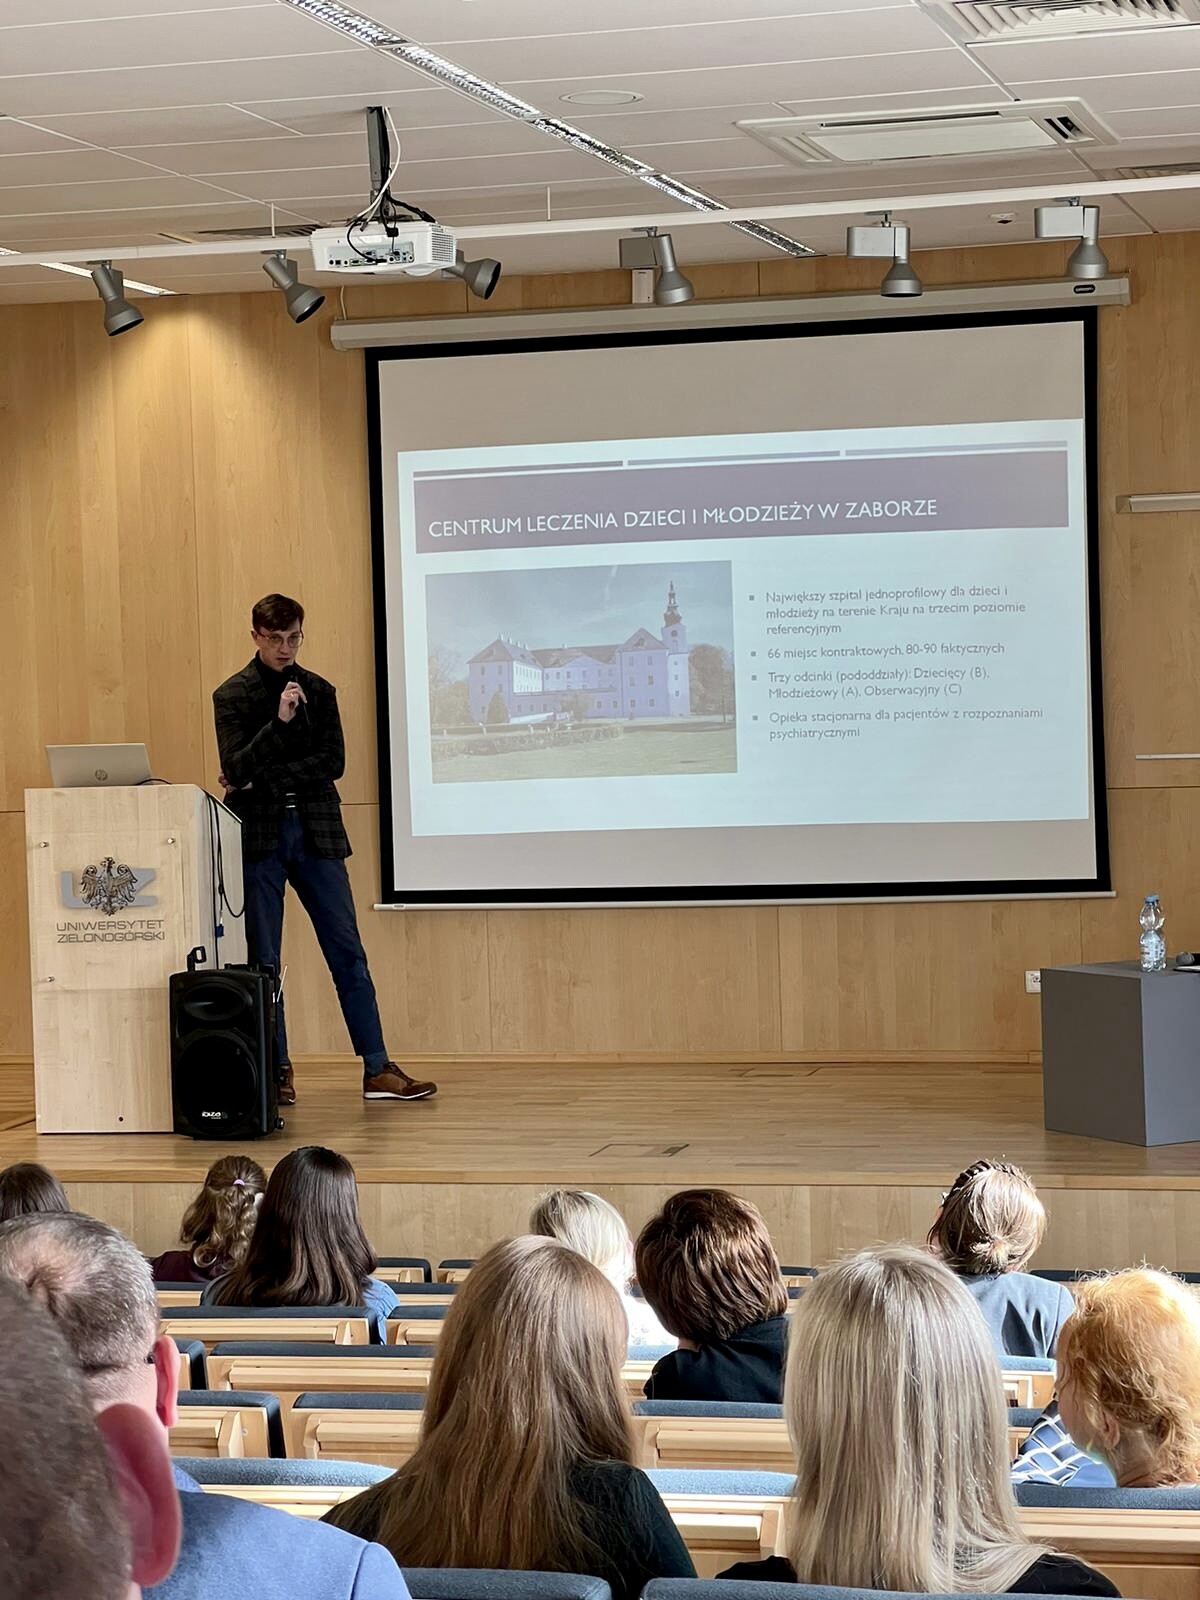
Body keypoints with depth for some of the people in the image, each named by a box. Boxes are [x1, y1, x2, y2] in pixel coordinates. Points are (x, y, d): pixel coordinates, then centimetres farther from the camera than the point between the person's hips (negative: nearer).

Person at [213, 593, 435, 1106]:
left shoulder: (319, 692, 10)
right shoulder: (232, 695, 2)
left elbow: (332, 762, 0)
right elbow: (235, 769, -9)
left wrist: (263, 777, -8)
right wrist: (278, 722, -22)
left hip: (317, 832, 2)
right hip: (259, 836, -2)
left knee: (347, 953, 0)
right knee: (264, 961, 1)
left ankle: (378, 1070, 1)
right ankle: (278, 1072, 9)